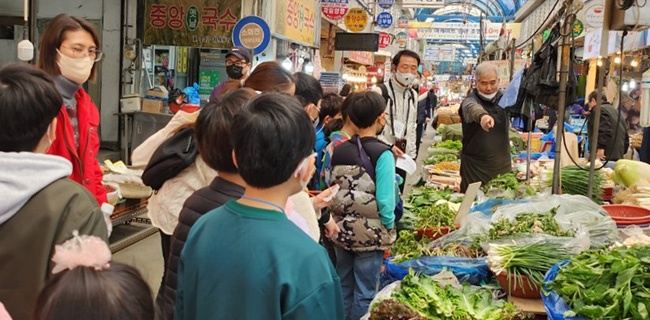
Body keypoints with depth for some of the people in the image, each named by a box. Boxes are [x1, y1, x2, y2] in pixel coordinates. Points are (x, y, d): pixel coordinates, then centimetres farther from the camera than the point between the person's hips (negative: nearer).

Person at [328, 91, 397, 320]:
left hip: (342, 230, 5)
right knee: (364, 293, 8)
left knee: (343, 288, 19)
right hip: (370, 233, -5)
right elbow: (385, 200, -18)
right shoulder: (382, 153, -15)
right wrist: (388, 229, -5)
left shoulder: (339, 150, 1)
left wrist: (340, 217, 15)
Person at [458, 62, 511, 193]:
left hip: (503, 166, 5)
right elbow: (472, 108, -35)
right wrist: (482, 115, -58)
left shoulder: (503, 99, 8)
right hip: (475, 167, -5)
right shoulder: (470, 99, -13)